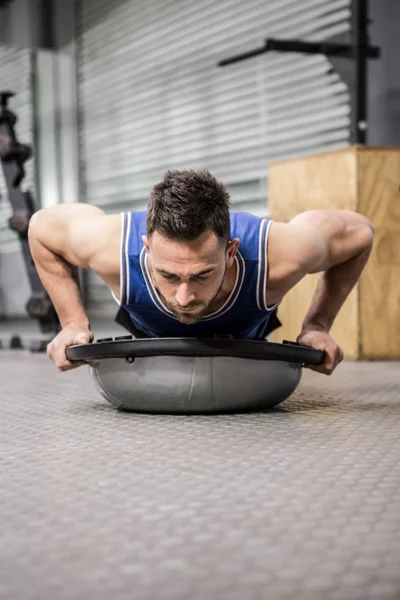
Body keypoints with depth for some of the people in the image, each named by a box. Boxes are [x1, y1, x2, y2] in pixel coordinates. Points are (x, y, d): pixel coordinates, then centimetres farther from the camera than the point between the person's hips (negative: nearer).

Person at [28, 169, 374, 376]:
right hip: (150, 334, 0)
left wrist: (317, 325, -27)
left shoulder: (277, 255, -48)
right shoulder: (113, 248, -46)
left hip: (246, 334, 0)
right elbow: (42, 226, -22)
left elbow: (359, 232, -25)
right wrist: (73, 322, -26)